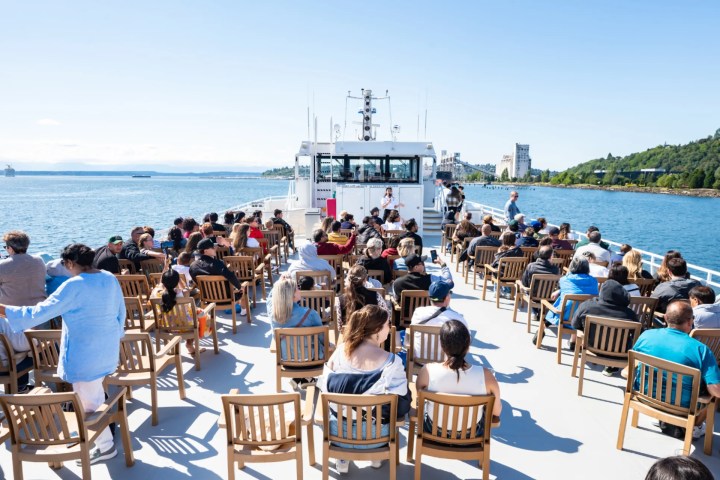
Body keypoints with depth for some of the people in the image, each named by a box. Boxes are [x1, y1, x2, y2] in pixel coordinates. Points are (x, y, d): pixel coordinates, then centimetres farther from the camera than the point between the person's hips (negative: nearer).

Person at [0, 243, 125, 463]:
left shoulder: (74, 286, -20)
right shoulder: (111, 279, 1)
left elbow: (41, 312, -18)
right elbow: (121, 312, 9)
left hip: (86, 353, -7)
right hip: (107, 348, 8)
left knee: (87, 402, 9)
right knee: (95, 396, 26)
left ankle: (105, 446, 20)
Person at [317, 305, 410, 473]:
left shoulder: (341, 350, -13)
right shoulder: (391, 362, -21)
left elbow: (325, 387, -2)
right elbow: (402, 406, -13)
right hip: (375, 435, -2)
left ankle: (342, 459, 34)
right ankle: (377, 456, 36)